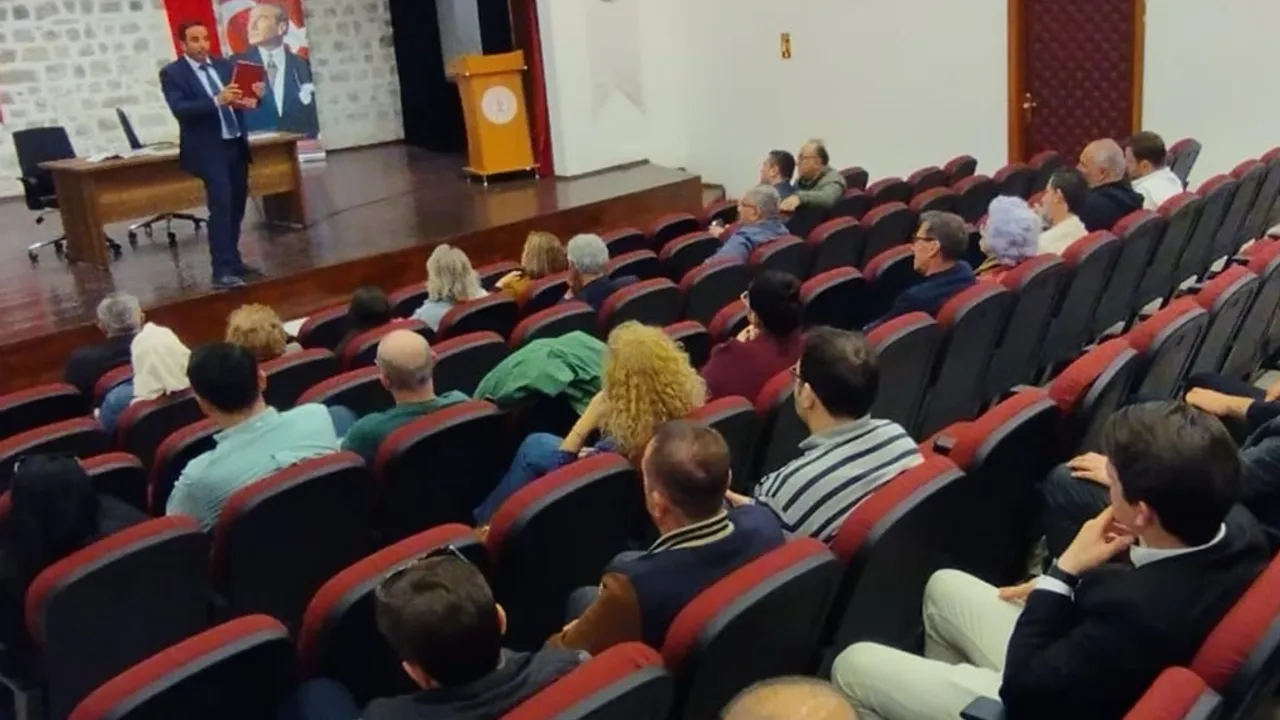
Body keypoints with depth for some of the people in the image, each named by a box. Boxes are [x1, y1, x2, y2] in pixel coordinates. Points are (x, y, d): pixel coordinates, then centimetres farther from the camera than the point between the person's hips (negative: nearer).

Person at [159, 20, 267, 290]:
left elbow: (242, 98, 11)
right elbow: (180, 109, -19)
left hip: (236, 145, 6)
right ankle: (223, 271, -14)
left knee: (237, 205, 12)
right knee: (221, 206, -15)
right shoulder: (172, 73, -5)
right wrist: (217, 101, -32)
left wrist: (253, 95, -14)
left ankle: (233, 262, 24)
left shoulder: (223, 65, 12)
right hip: (209, 149, -6)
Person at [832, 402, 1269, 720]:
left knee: (853, 666, 4)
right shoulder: (1238, 531, -18)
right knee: (945, 587, 24)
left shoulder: (1139, 610, -42)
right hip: (1089, 668, 8)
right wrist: (1057, 591, -2)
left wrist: (1065, 569, -24)